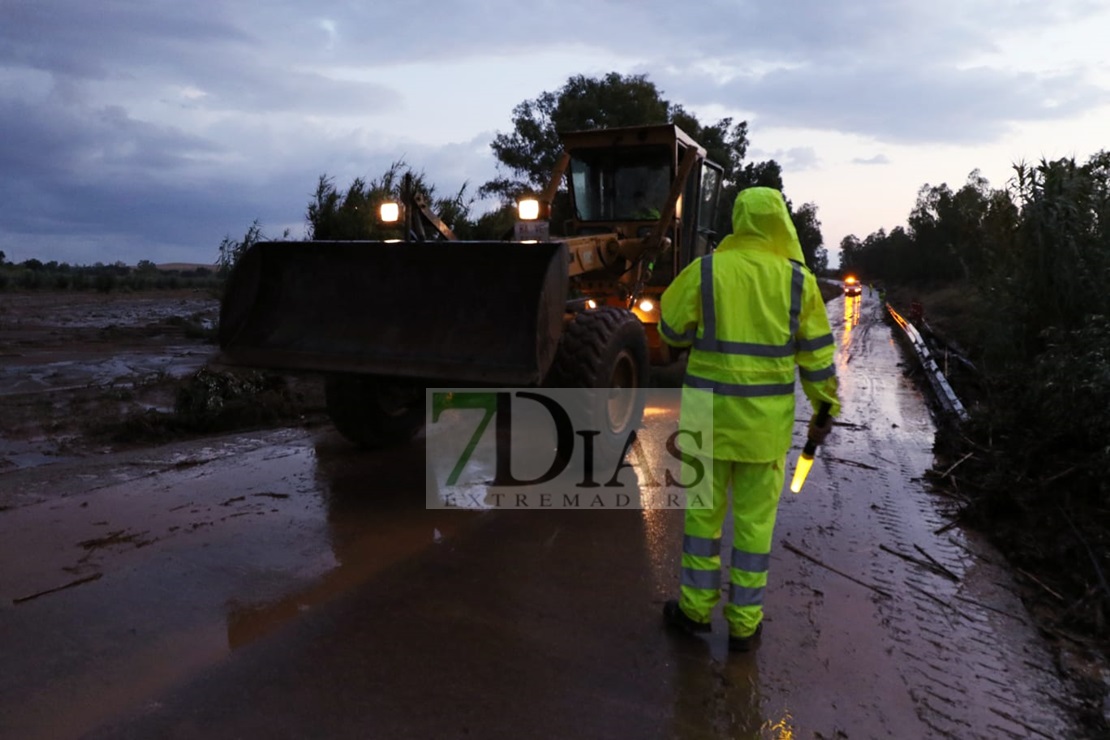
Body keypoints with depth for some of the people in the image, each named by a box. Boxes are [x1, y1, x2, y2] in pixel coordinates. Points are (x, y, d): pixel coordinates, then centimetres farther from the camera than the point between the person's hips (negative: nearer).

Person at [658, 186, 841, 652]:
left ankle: (696, 608, 24)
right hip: (767, 417, 1)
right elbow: (817, 353, 0)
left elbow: (673, 331, 1)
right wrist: (825, 411, 9)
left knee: (704, 508, 14)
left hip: (710, 410, -1)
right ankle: (744, 623, 20)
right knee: (755, 518, 10)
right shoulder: (798, 280, -3)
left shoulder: (705, 271, -8)